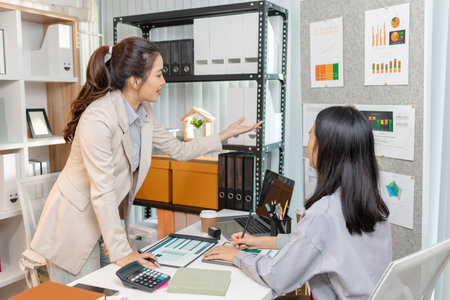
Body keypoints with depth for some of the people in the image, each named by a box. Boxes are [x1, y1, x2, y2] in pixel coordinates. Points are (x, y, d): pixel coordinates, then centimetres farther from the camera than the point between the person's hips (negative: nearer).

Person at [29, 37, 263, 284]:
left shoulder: (143, 112, -1)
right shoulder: (98, 118, -27)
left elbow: (179, 150, 11)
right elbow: (102, 192, -27)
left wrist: (225, 135, 8)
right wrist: (121, 252, -23)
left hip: (100, 222, 7)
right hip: (72, 224, -7)